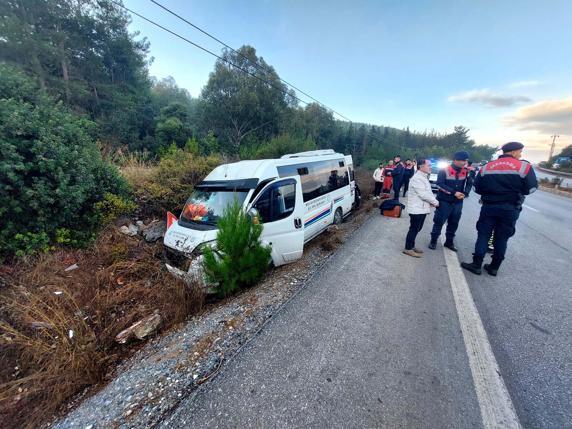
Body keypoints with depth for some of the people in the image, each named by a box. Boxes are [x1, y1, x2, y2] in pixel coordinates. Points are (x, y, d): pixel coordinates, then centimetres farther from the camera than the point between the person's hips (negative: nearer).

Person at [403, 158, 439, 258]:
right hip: (417, 208, -10)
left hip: (422, 208, 10)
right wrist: (435, 202, -10)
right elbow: (423, 194, -21)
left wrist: (433, 201, 1)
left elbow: (428, 192, 18)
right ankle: (408, 249, 6)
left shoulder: (424, 177, 16)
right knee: (414, 229, -3)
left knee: (417, 229, 15)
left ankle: (411, 246, 26)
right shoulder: (417, 178, -17)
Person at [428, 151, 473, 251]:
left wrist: (465, 193, -12)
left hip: (458, 202, 5)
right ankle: (433, 241, 13)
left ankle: (449, 242, 26)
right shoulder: (445, 170, -10)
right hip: (444, 201, -5)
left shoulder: (466, 171, 4)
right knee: (439, 221, 0)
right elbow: (440, 184, -17)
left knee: (454, 223, 12)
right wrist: (454, 192, -22)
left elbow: (469, 183, 8)